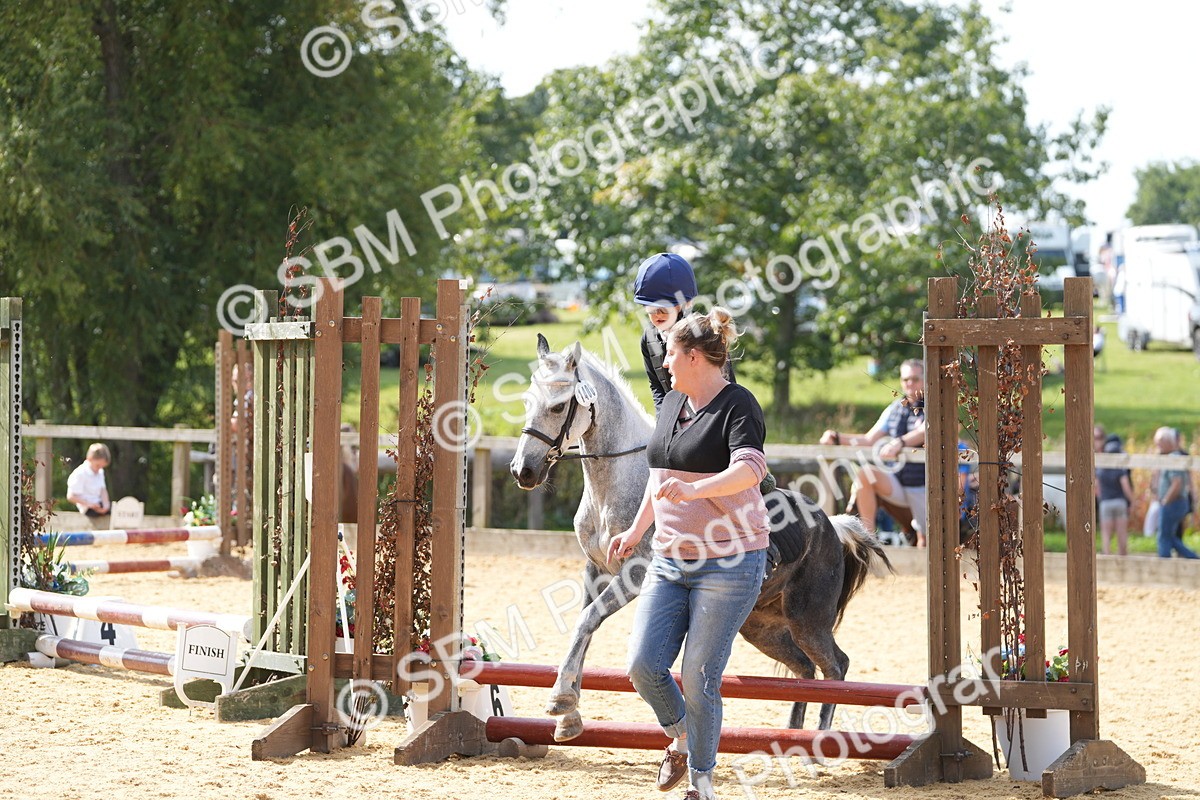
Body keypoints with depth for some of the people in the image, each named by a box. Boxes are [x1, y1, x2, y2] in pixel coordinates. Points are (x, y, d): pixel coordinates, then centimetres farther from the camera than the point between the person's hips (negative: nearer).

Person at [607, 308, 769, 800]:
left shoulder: (737, 405, -12)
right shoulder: (673, 403, 13)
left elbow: (750, 467, -30)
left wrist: (696, 488, -44)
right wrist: (637, 530, 29)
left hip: (728, 562, -7)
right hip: (669, 560, 7)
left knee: (700, 677, -4)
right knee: (643, 664, -2)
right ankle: (680, 737, 25)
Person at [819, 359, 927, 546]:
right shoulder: (894, 409, 11)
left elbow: (924, 432, -27)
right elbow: (869, 439, 10)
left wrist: (900, 443, -46)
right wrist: (838, 438, -6)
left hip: (922, 487, -4)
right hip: (896, 480, 4)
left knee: (925, 543, -2)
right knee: (865, 473, -27)